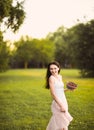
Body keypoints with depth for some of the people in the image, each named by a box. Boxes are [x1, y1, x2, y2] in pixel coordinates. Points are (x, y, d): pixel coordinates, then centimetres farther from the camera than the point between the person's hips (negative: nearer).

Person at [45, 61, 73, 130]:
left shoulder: (60, 76, 10)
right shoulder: (51, 78, -12)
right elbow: (53, 94, -17)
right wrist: (61, 105, -19)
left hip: (64, 102, 7)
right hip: (58, 103, -7)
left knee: (56, 122, 16)